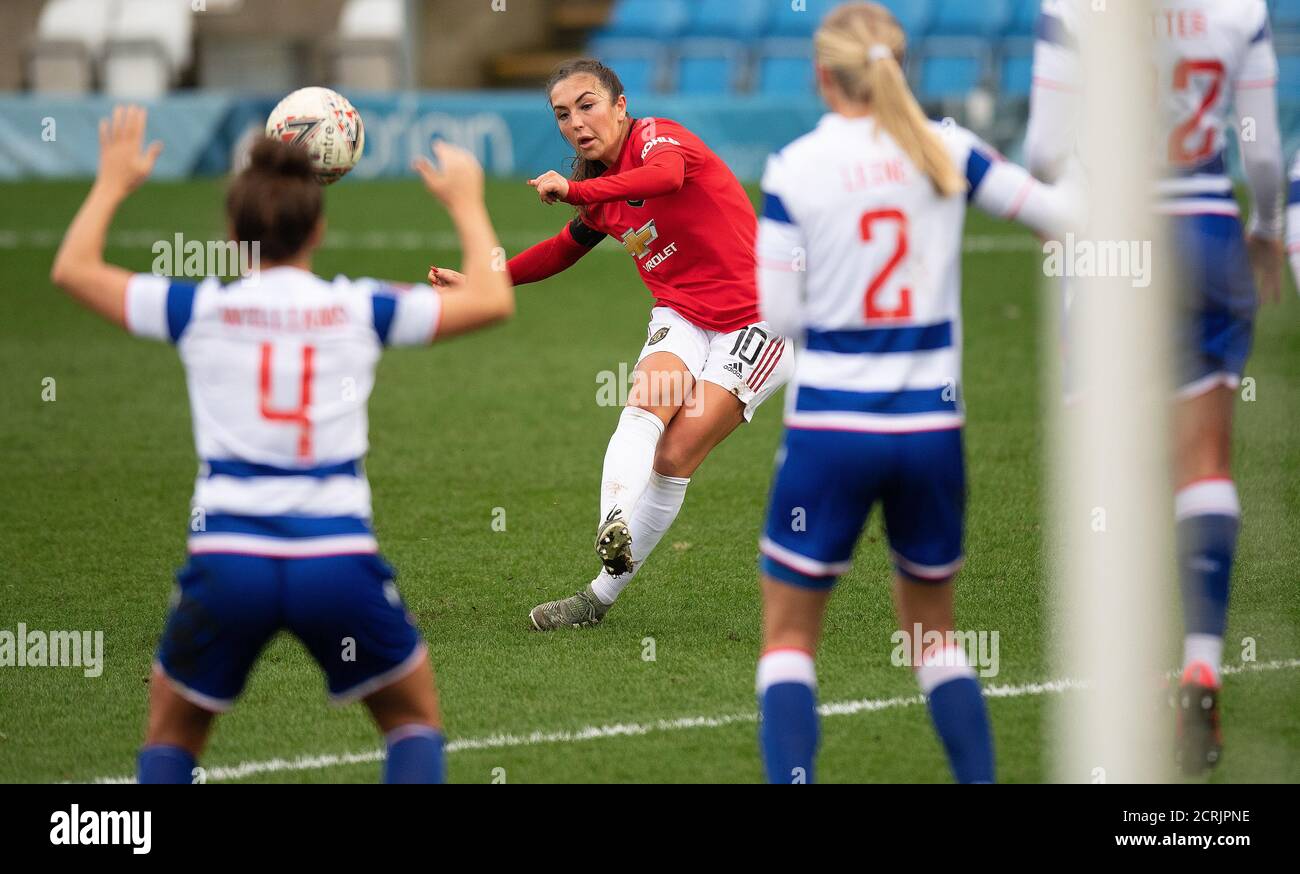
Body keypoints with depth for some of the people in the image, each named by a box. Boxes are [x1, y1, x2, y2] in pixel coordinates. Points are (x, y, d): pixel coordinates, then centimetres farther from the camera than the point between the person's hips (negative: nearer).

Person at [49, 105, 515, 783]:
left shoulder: (199, 311, 6)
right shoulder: (360, 310, 6)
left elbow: (72, 269, 20)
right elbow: (492, 300, 17)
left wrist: (113, 183, 35)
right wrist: (466, 204, 31)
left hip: (227, 557, 0)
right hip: (339, 561, 0)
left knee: (171, 735, 23)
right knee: (415, 719, 22)